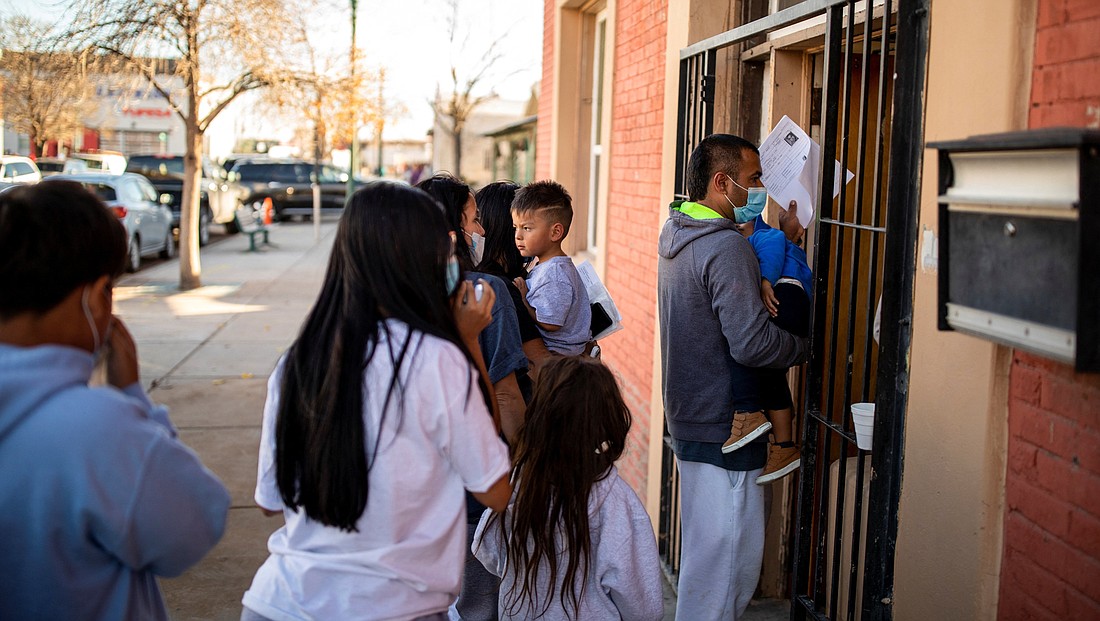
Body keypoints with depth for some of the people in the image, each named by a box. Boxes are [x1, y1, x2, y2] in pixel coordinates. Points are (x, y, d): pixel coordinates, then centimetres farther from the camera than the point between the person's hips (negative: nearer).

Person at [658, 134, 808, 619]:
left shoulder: (676, 236, 10)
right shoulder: (727, 247, -20)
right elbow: (752, 343, -25)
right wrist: (805, 347, -6)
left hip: (690, 416, 10)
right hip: (725, 424, -10)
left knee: (703, 547, 20)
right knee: (726, 554, -1)